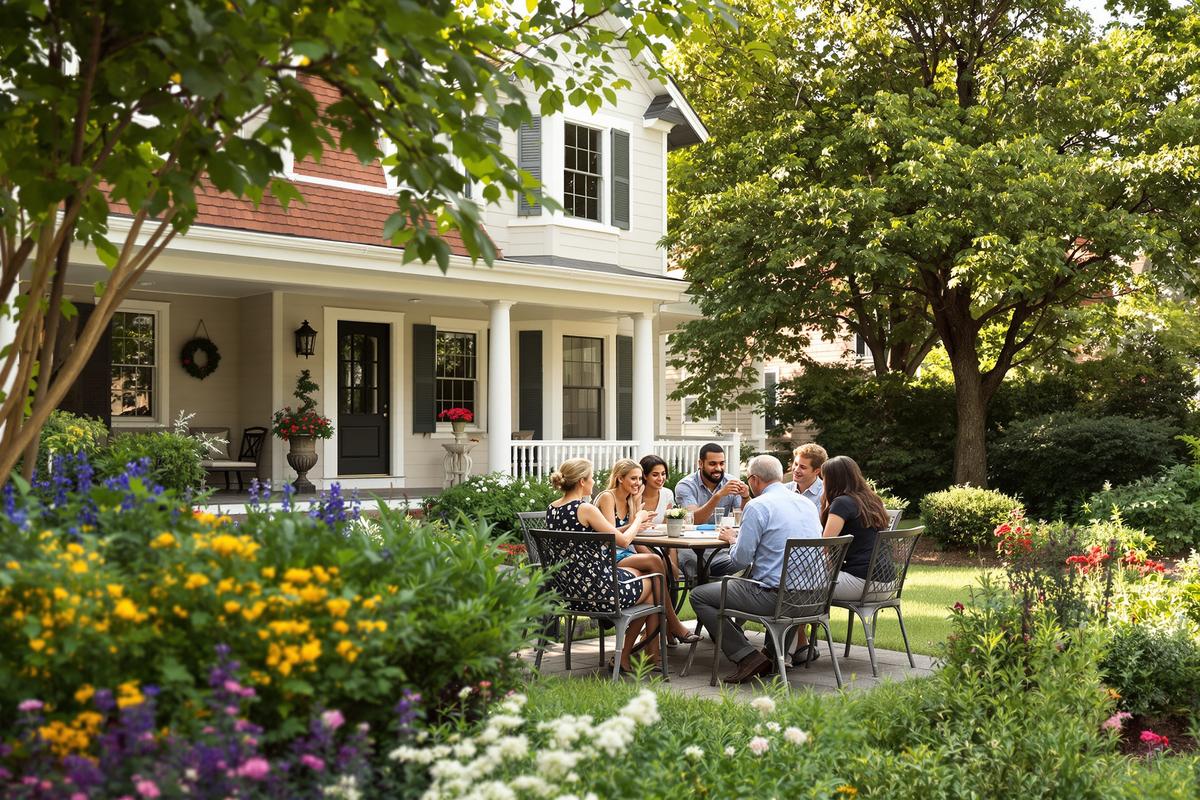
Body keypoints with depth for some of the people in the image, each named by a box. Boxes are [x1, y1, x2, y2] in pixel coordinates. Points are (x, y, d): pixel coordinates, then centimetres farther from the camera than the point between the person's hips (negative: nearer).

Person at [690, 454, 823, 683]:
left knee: (699, 596, 4)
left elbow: (740, 559, -11)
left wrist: (732, 539, 12)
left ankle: (748, 657, -6)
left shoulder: (758, 506, -11)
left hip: (775, 595, -8)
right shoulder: (808, 504, 12)